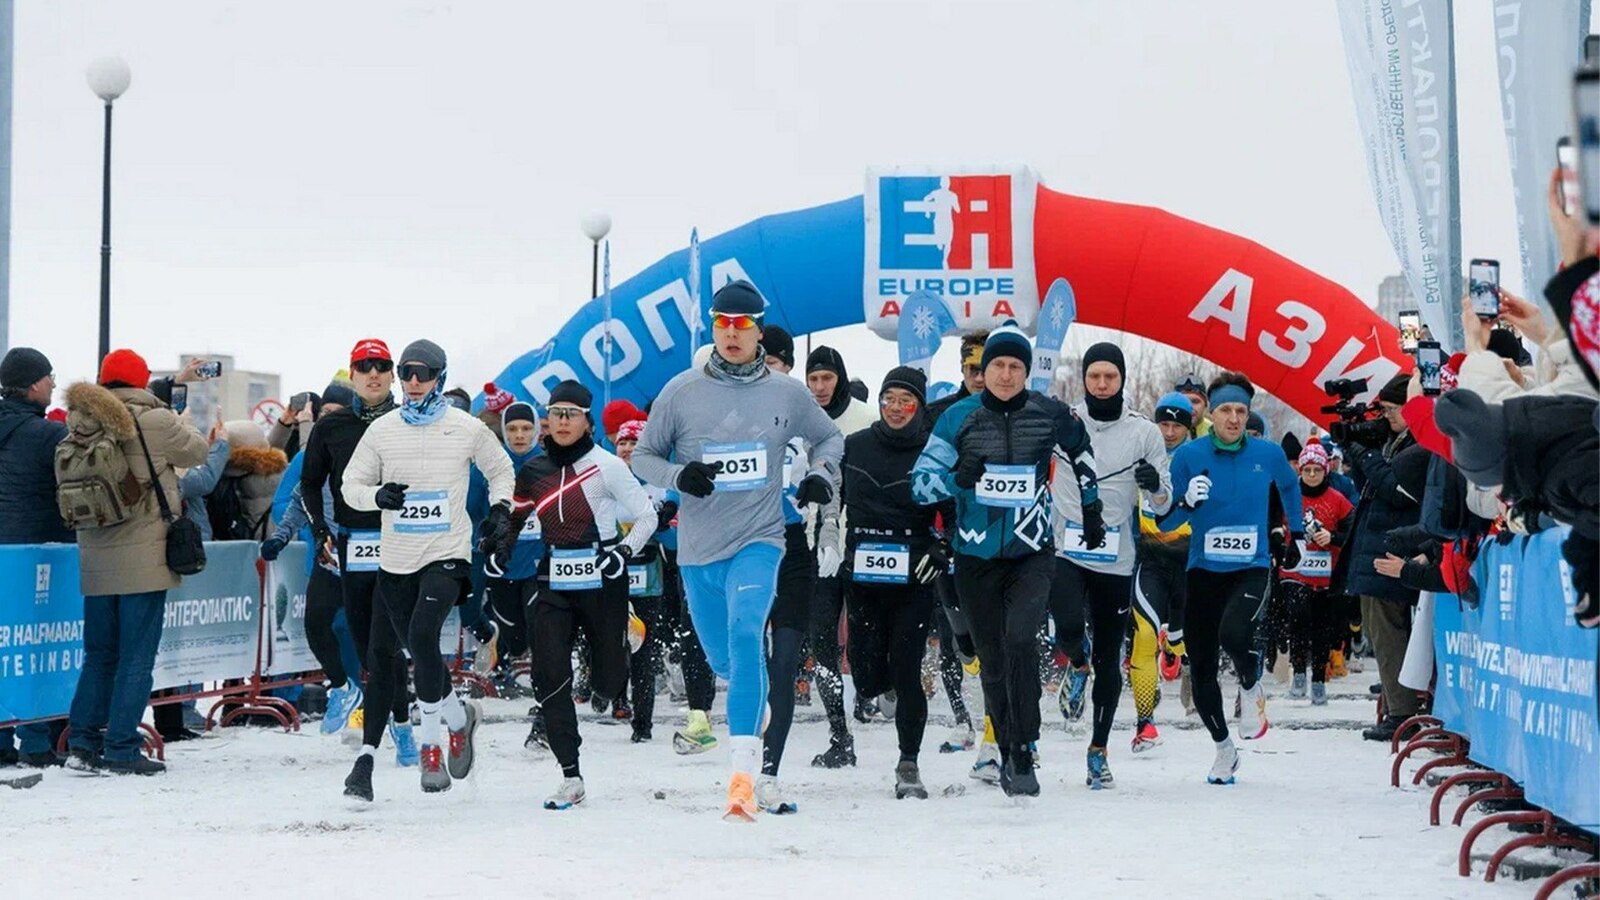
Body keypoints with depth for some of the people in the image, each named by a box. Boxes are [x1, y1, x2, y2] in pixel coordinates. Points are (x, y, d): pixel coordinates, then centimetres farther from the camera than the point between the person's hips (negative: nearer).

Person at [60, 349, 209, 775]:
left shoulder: (79, 428, 3)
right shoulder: (153, 423, -12)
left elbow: (66, 488, 4)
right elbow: (197, 451, 3)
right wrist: (183, 426, 21)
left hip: (94, 560, 5)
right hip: (143, 560, -5)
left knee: (100, 654, 16)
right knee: (137, 657, 1)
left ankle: (82, 741, 14)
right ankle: (121, 749, 0)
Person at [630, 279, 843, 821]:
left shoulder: (787, 394, 2)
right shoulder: (682, 391, 0)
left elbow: (829, 437, 20)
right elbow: (643, 456, 7)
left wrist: (822, 475, -1)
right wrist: (678, 476, -14)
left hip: (759, 539, -2)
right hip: (698, 548, 2)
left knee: (746, 636, -26)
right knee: (722, 659, 15)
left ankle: (744, 774, -32)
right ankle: (756, 704, 53)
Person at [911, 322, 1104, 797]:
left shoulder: (1050, 415, -1)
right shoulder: (960, 417, -2)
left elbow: (1081, 455, 20)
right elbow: (921, 482, -2)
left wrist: (1091, 510, 29)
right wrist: (956, 479, -22)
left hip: (1032, 554, -1)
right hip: (976, 558, 1)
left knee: (1019, 639, -23)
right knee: (993, 661, 7)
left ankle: (1024, 753, -20)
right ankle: (1007, 755, 22)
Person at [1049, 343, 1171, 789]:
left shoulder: (1144, 431, 2)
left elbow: (1163, 505, 4)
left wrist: (1155, 484, -17)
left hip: (1116, 561, 1)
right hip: (1065, 552, -1)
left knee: (1109, 658, 7)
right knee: (1069, 628, -26)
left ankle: (1099, 751, 20)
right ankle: (1077, 666, 10)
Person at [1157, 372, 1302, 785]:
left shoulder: (1268, 454, -1)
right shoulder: (1189, 455, -5)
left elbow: (1289, 487, 23)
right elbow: (1163, 522, -2)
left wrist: (1294, 533, 25)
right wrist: (1187, 502, -21)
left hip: (1252, 569, -1)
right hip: (1203, 572, 1)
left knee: (1234, 634, -31)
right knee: (1202, 671, 4)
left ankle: (1252, 689, 2)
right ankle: (1224, 748, 26)